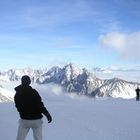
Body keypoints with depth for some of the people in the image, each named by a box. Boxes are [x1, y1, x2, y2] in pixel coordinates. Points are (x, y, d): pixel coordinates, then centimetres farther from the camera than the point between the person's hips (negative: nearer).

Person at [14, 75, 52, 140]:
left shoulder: (17, 94, -2)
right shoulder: (33, 92, -17)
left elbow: (18, 107, 7)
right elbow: (40, 105, -19)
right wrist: (47, 114, -10)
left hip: (24, 120, 3)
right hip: (37, 119, -3)